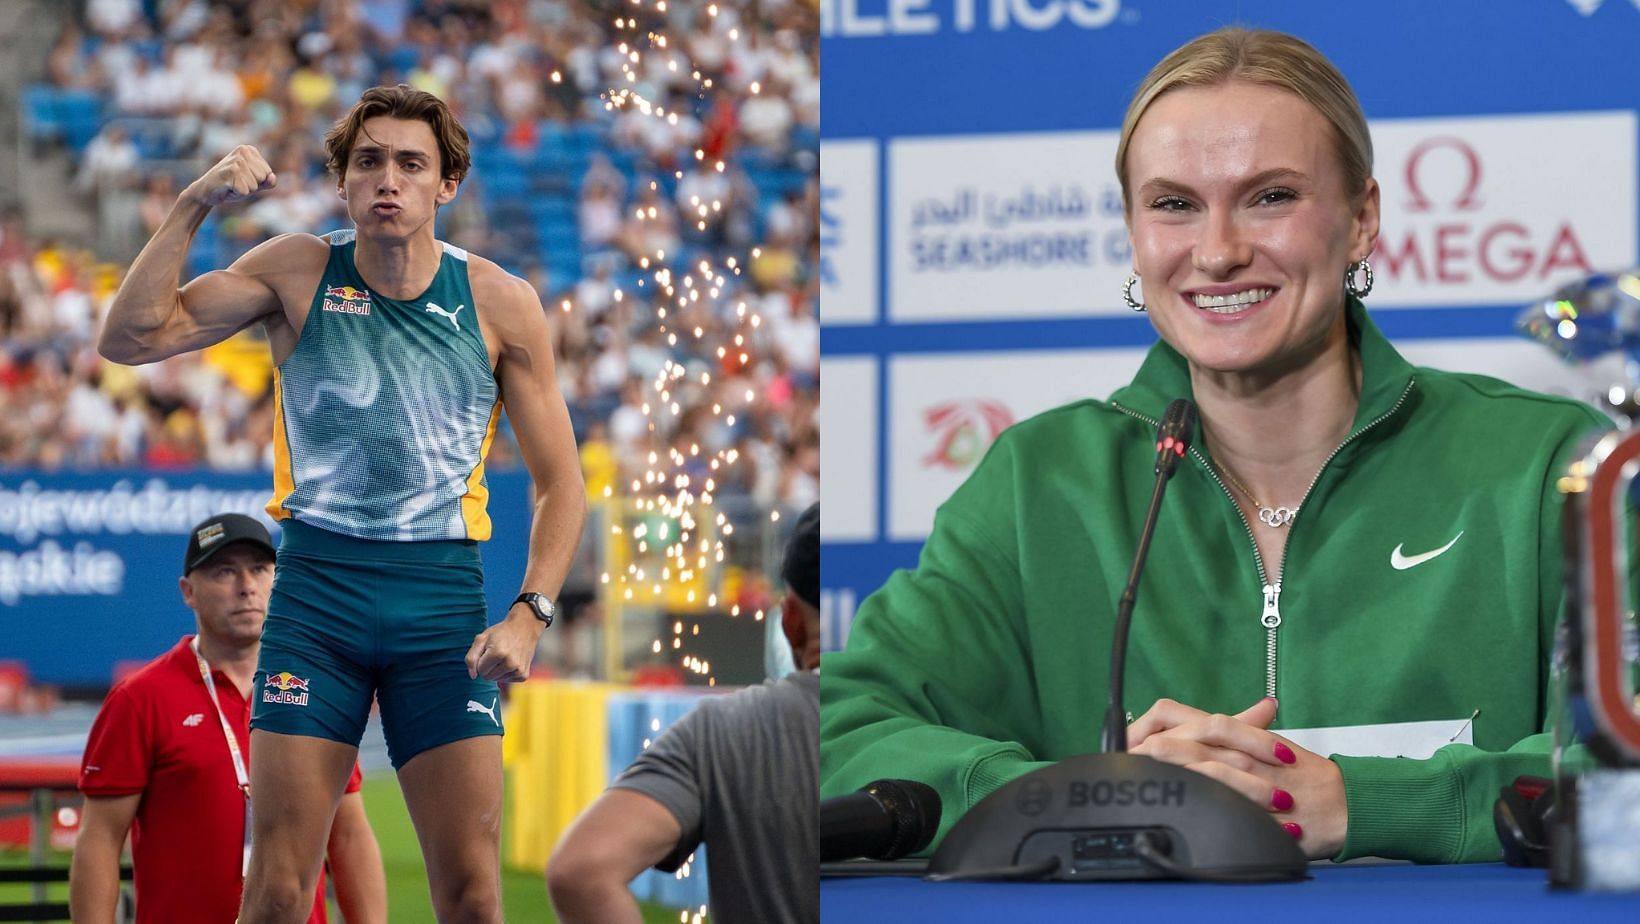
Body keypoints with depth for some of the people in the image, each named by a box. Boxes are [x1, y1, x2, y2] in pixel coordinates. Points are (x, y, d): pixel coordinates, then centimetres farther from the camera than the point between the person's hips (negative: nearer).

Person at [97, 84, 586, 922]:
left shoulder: (500, 303, 1)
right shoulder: (298, 273, 1)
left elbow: (560, 482, 6)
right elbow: (131, 339, -6)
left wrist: (529, 613, -7)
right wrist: (192, 206, -14)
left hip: (443, 600, 1)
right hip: (316, 588, 0)